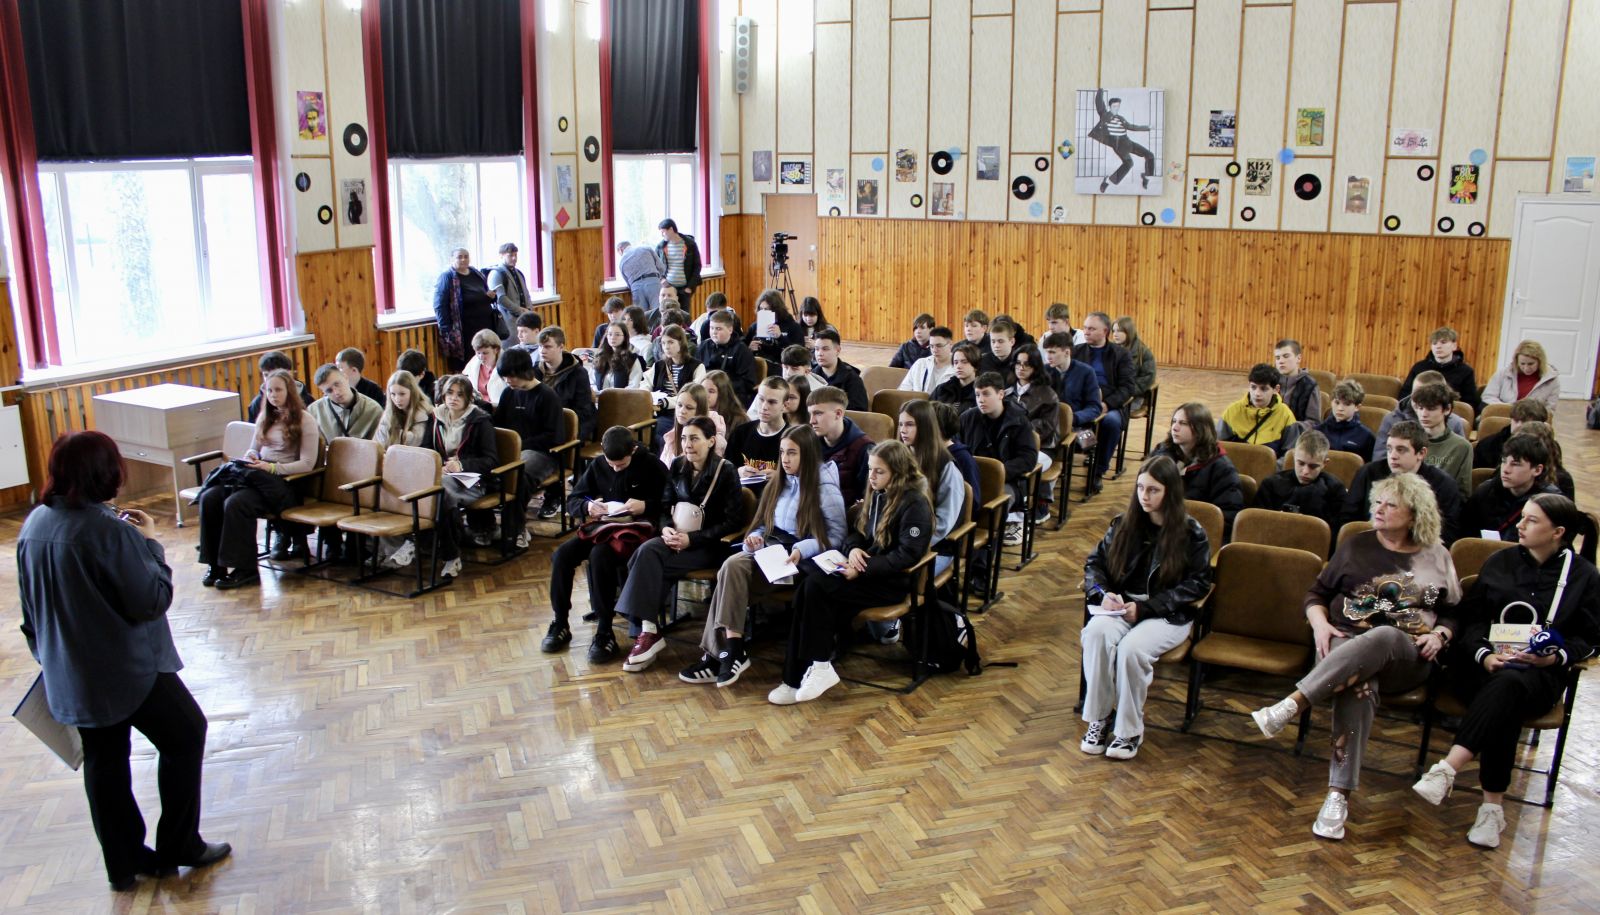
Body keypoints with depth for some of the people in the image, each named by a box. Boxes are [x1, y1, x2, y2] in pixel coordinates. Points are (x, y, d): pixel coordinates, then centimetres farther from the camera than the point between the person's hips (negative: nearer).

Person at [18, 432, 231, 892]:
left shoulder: (33, 525, 0)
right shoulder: (109, 531, -26)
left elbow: (32, 605, 10)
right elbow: (152, 599, -20)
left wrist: (47, 655, 23)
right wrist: (149, 542, -10)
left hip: (68, 676, 7)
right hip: (127, 669, -7)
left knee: (104, 761, 18)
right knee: (185, 734, 14)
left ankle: (125, 862, 31)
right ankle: (178, 846, 20)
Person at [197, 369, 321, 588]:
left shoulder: (305, 420, -2)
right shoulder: (265, 417, 20)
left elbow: (307, 463, -9)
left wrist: (271, 467, -18)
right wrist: (249, 457, 2)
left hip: (284, 481, -7)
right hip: (258, 476, 7)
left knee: (236, 503, -31)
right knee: (209, 497, -20)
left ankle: (245, 569, -21)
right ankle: (216, 564, -13)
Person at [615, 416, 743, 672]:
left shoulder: (725, 472, -9)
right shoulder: (677, 466, 7)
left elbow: (734, 522, -12)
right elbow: (665, 506, 14)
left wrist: (691, 539, -18)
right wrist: (666, 528, -10)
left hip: (711, 546, -5)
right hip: (677, 538, 5)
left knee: (648, 557, -28)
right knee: (646, 552, -28)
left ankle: (649, 631, -24)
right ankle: (648, 629, -29)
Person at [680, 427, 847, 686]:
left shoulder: (825, 488, -5)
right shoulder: (778, 484, 17)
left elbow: (836, 536, -9)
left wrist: (802, 550, -23)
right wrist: (754, 537, -2)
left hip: (798, 559, -6)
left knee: (732, 574, -28)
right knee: (732, 566, -28)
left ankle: (720, 653, -26)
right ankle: (731, 651, -30)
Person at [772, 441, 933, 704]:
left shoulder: (915, 504, -11)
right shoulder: (878, 495, 15)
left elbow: (908, 555, -19)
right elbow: (857, 531, 20)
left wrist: (863, 570, -23)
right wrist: (853, 548, -5)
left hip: (892, 581, -8)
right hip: (864, 570, 8)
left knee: (816, 585, -25)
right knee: (807, 589, -19)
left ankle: (819, 666, -16)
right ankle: (798, 676, -20)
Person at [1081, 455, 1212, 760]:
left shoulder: (1191, 533, -2)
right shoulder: (1124, 523, 9)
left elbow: (1198, 583, -5)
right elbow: (1094, 563, 14)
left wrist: (1146, 607, -14)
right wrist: (1103, 593, -10)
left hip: (1168, 616, -3)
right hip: (1121, 605, 3)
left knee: (1132, 647, -33)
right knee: (1097, 632, -31)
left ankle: (1129, 730, -14)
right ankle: (1099, 719, -19)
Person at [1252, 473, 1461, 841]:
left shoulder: (1437, 558, 16)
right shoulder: (1356, 546, 17)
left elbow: (1453, 614, 19)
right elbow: (1317, 594, 18)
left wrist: (1438, 636, -3)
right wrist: (1320, 623, -3)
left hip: (1406, 657, 0)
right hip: (1345, 642, 1)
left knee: (1383, 637, -40)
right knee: (1359, 687, -38)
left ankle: (1291, 705, -50)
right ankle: (1339, 795, -44)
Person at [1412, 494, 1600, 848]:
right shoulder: (1500, 563, 15)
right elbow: (1469, 618, 11)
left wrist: (1556, 656, -13)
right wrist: (1484, 654, -9)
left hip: (1540, 674, -2)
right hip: (1481, 665, 2)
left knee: (1508, 685, -39)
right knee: (1504, 705, -35)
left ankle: (1447, 769, -52)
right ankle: (1493, 805, -39)